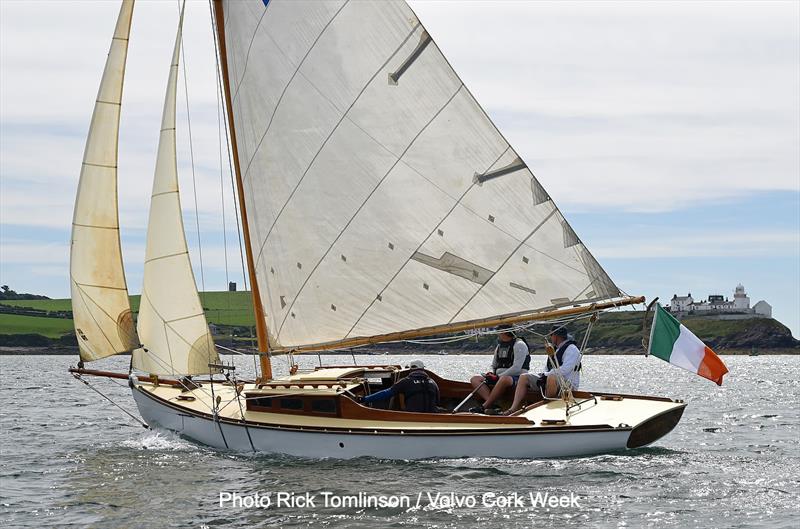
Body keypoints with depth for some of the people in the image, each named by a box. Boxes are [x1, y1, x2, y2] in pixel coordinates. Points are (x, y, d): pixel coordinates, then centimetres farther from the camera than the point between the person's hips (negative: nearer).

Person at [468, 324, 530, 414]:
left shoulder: (519, 345, -6)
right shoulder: (499, 347, 19)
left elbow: (516, 368, -16)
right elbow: (494, 366, 25)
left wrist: (498, 376, -18)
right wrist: (491, 374, 2)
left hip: (516, 379, -8)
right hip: (499, 378, 8)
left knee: (504, 379, -42)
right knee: (474, 379, -9)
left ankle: (484, 407, -36)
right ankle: (492, 404, -32)